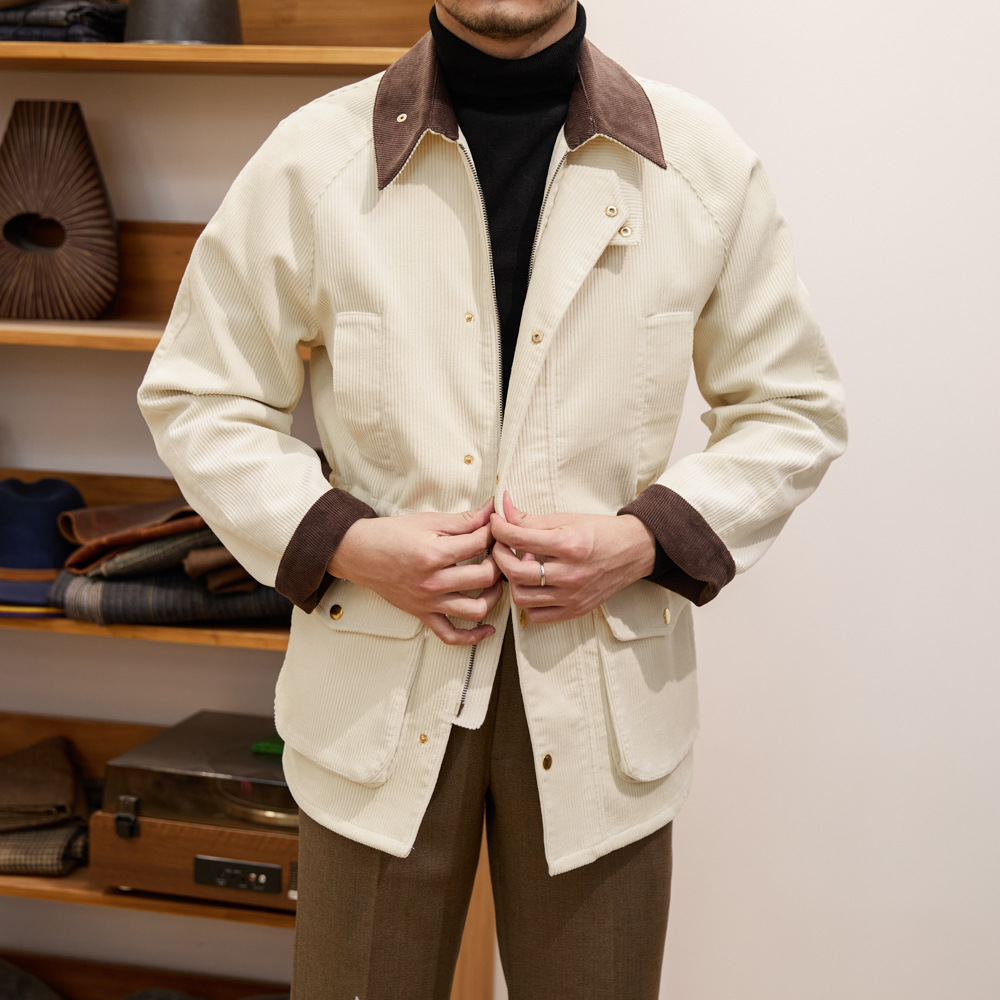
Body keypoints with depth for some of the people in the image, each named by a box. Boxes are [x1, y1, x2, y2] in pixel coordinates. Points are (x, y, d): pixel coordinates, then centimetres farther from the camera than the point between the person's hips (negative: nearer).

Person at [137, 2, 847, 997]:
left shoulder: (706, 166, -1)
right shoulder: (310, 160, -3)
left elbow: (794, 409, 7)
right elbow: (196, 399, 4)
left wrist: (646, 540, -9)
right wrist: (344, 542, -11)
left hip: (603, 687, 1)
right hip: (378, 686, 0)